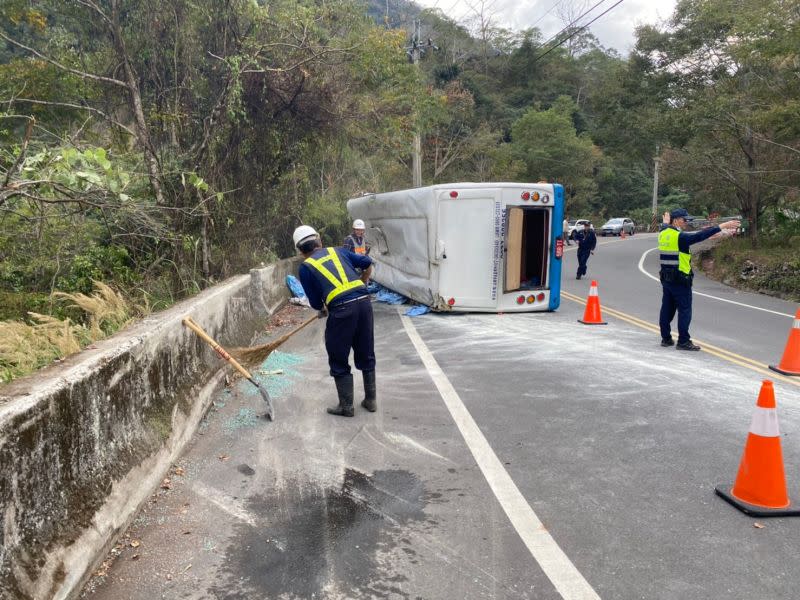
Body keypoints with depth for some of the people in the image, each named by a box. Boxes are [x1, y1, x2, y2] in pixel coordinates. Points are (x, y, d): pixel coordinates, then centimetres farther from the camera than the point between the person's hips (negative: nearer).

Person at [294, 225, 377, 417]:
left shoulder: (305, 267, 8)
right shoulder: (338, 251, 17)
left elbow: (316, 304, 9)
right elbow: (367, 263, 15)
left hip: (341, 309, -4)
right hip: (364, 302, 4)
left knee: (339, 360, 12)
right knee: (366, 355, 18)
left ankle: (346, 406, 18)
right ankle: (371, 400, 29)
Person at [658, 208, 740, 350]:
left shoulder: (663, 234, 8)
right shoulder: (680, 237, -16)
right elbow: (701, 235, -20)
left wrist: (665, 221, 53)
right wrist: (722, 226, -18)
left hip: (666, 278, 8)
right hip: (680, 279, -8)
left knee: (667, 308, 12)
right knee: (684, 309, -2)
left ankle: (666, 338, 18)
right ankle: (683, 341, -1)